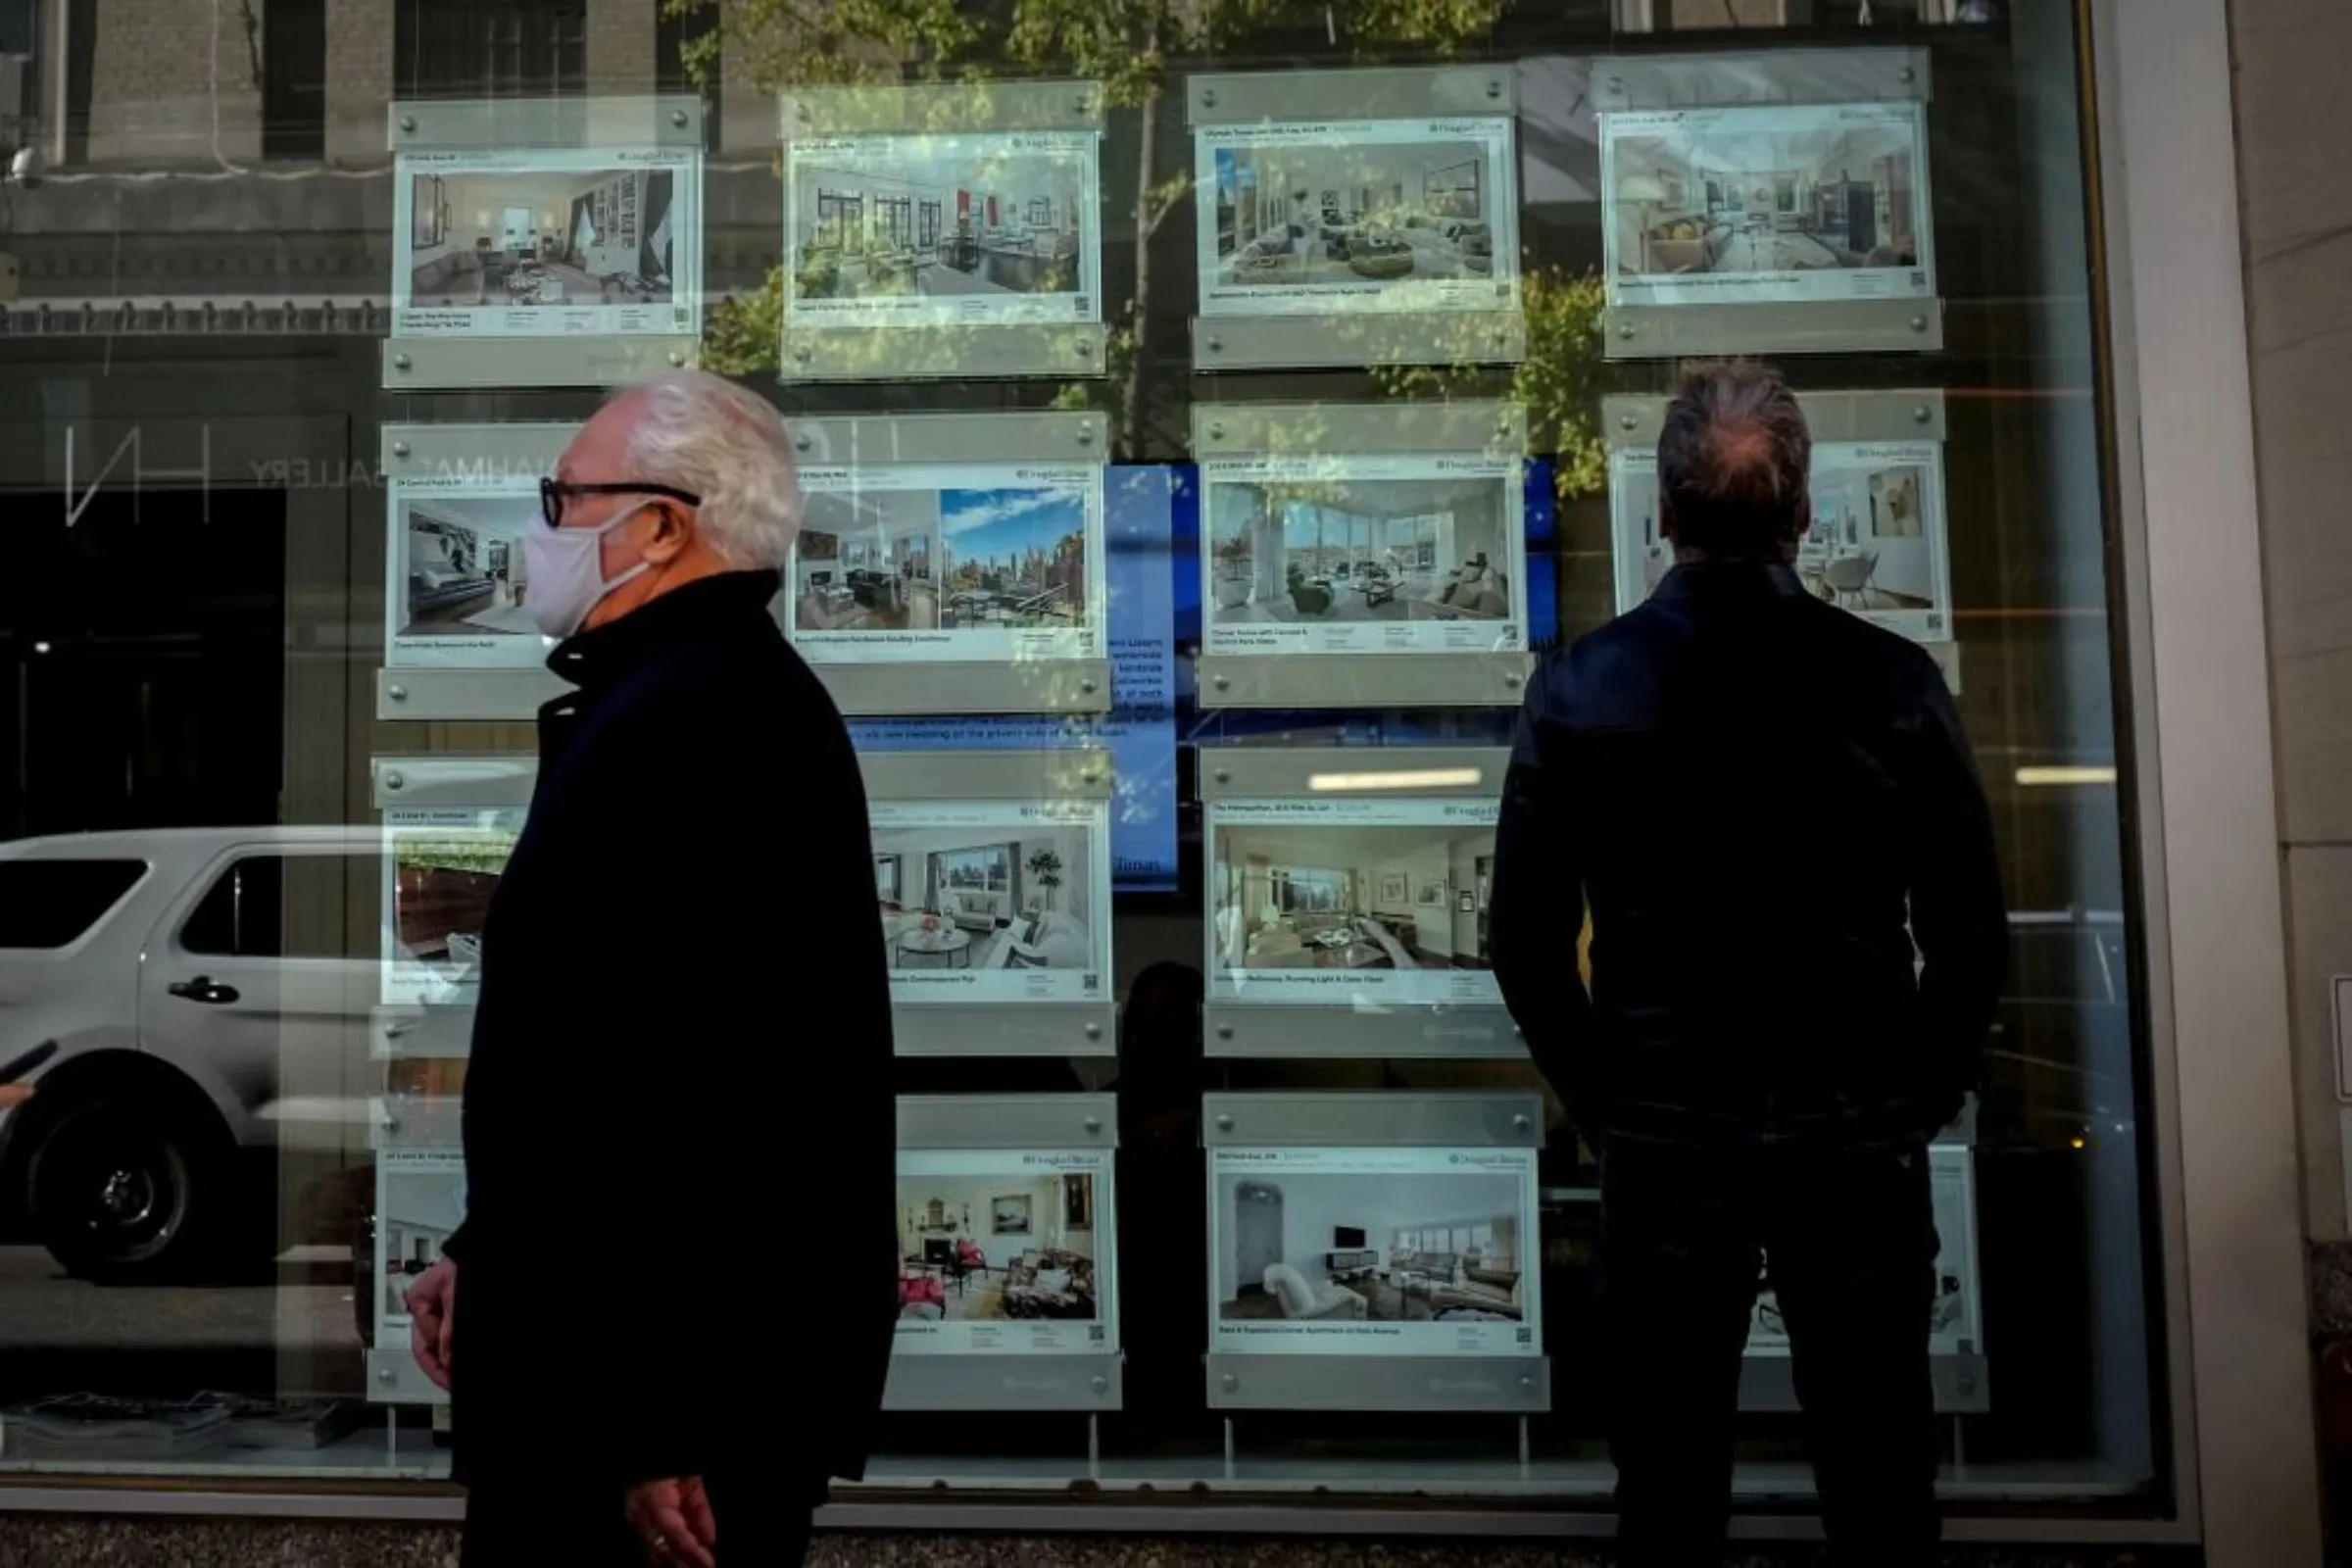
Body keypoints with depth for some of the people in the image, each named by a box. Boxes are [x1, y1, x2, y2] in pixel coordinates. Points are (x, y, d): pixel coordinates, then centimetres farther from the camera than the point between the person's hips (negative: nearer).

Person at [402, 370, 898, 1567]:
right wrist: (488, 1252, 20)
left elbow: (687, 1098, -28)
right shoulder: (727, 694, 13)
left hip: (674, 1383, -10)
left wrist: (652, 1430, -24)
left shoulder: (686, 719, -22)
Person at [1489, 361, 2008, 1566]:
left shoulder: (1577, 687, -6)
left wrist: (1604, 1103, 8)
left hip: (1664, 1136, 0)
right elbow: (1971, 933, -4)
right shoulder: (1890, 681, -7)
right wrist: (1920, 1099, 10)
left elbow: (1525, 939, -4)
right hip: (1856, 1132, 0)